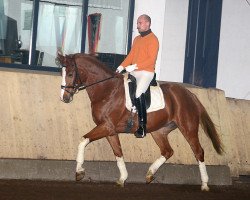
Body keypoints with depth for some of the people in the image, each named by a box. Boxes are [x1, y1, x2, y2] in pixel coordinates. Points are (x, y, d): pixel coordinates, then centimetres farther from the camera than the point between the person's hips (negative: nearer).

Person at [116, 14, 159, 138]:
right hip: (134, 72, 9)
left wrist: (135, 66, -22)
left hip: (146, 72, -9)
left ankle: (142, 126, -21)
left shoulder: (152, 39, -7)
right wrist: (122, 66, 4)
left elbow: (151, 59, -16)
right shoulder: (137, 39, 19)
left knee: (139, 94, -25)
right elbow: (131, 55, 19)